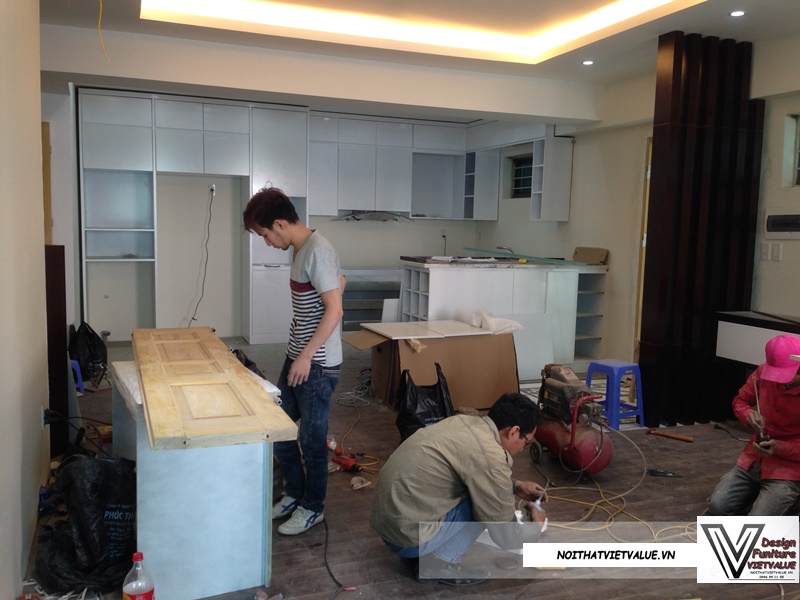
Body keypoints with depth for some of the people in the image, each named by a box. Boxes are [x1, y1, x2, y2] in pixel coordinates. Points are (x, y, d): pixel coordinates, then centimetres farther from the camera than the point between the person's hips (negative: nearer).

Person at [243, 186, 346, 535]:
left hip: (318, 365, -10)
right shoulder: (301, 250, 9)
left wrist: (307, 355, -19)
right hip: (297, 358, 10)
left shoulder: (318, 252, -19)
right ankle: (295, 493, 34)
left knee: (311, 440, 4)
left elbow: (334, 309, -22)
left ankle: (312, 508, 23)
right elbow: (340, 281, 22)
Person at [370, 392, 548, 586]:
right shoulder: (490, 457, -20)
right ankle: (441, 560, 2)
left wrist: (516, 486, 26)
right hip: (408, 535, -9)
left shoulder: (464, 422, 5)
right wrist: (535, 526, 12)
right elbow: (507, 538, -8)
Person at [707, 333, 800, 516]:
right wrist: (748, 415, -11)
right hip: (753, 459, 5)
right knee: (717, 506, -13)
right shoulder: (763, 372, -6)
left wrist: (780, 448, -25)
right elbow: (740, 400, 11)